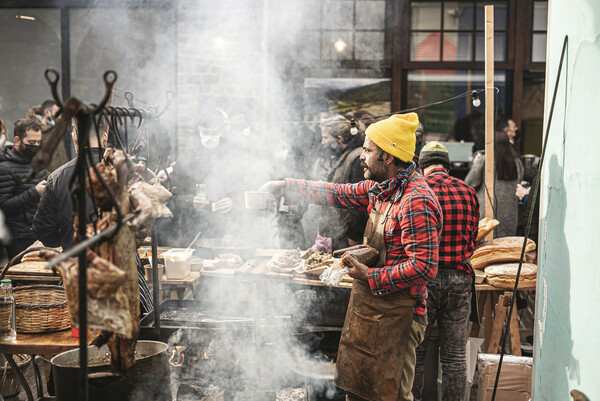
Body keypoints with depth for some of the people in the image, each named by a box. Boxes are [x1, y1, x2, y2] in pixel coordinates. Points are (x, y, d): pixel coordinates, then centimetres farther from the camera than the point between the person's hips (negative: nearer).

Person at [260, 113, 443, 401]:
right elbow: (339, 194, 19)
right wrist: (284, 187, 17)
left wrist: (371, 277, -18)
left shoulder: (416, 201, -23)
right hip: (367, 307, 9)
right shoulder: (380, 187, 6)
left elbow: (424, 267, -27)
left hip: (394, 315, -9)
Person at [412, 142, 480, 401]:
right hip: (459, 280, 3)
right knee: (455, 357, 11)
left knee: (414, 354, 9)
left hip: (424, 278, -2)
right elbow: (472, 241, 12)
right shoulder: (468, 193, 5)